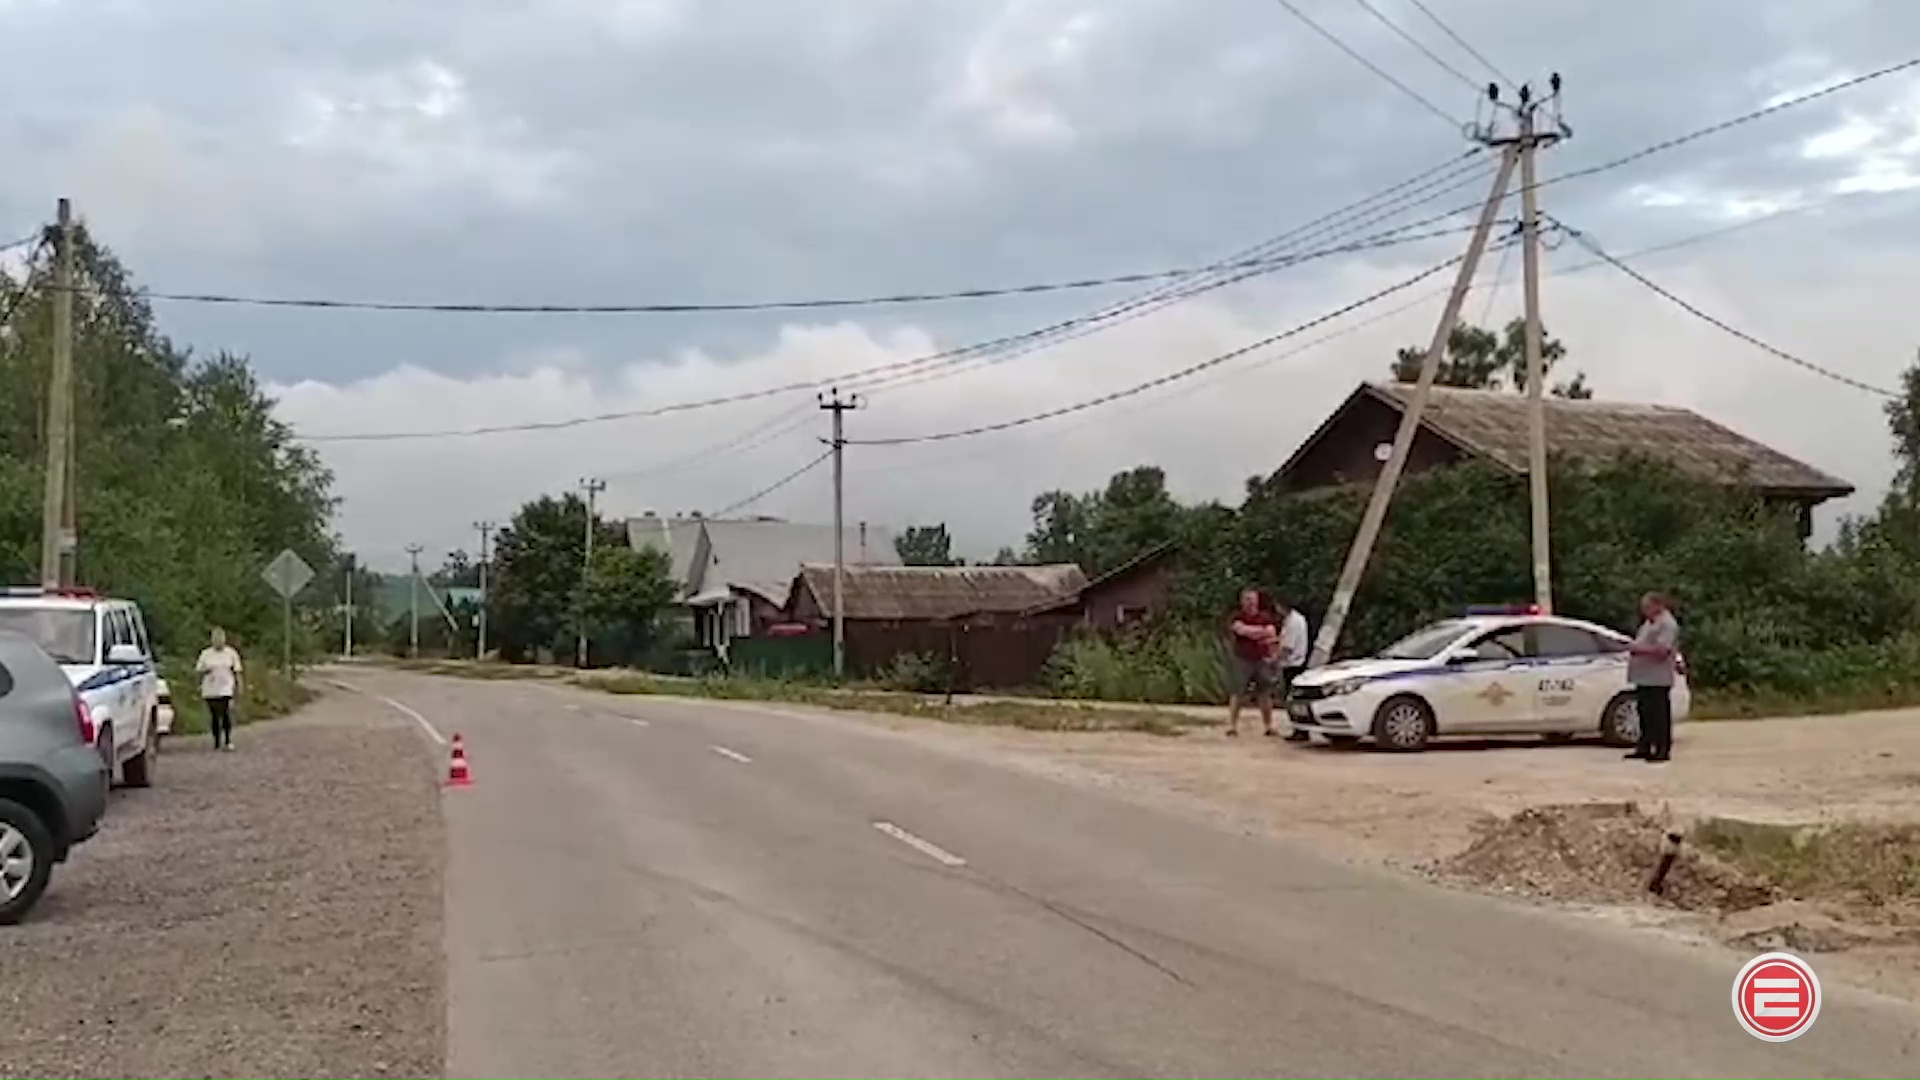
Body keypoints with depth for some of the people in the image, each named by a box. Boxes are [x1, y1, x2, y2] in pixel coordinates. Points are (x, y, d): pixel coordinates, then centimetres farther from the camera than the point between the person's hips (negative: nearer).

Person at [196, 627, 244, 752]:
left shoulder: (231, 653, 6)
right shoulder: (205, 654, 9)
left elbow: (237, 671, 8)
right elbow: (199, 669, 11)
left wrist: (238, 686, 3)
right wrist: (205, 670, -10)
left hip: (226, 689, -2)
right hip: (210, 690, 2)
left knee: (226, 715, -11)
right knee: (214, 717, 4)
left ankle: (228, 741, -6)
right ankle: (217, 742, 12)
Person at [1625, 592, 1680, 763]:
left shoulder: (1667, 624, -12)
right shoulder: (1649, 622, 19)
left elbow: (1661, 650, -22)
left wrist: (1639, 648, -20)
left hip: (1657, 678, -10)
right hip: (1644, 677, 10)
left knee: (1659, 715, -5)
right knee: (1645, 714, 13)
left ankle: (1663, 749, -2)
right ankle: (1644, 747, 19)